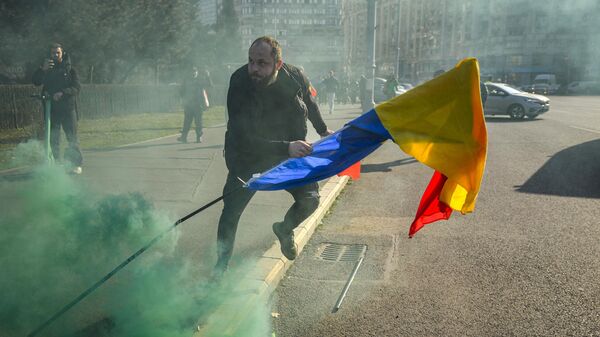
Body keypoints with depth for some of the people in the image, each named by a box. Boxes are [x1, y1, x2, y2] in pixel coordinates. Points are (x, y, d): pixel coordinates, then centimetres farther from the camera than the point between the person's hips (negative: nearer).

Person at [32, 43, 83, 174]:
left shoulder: (70, 69, 6)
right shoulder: (47, 69, 13)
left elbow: (77, 87, -5)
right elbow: (36, 82, 0)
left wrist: (62, 93, -20)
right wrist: (42, 69, -16)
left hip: (68, 107, -3)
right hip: (52, 108, 3)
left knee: (72, 137, -5)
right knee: (53, 138, 5)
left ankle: (76, 164, 0)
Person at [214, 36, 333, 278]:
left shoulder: (294, 77, -16)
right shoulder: (239, 86, -28)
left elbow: (310, 103, 9)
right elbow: (243, 139, -33)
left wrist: (323, 130, 22)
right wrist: (285, 148, -43)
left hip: (290, 152, 3)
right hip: (248, 156, -3)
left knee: (310, 199, -2)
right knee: (232, 209, -11)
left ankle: (285, 230, 31)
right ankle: (222, 263, 9)